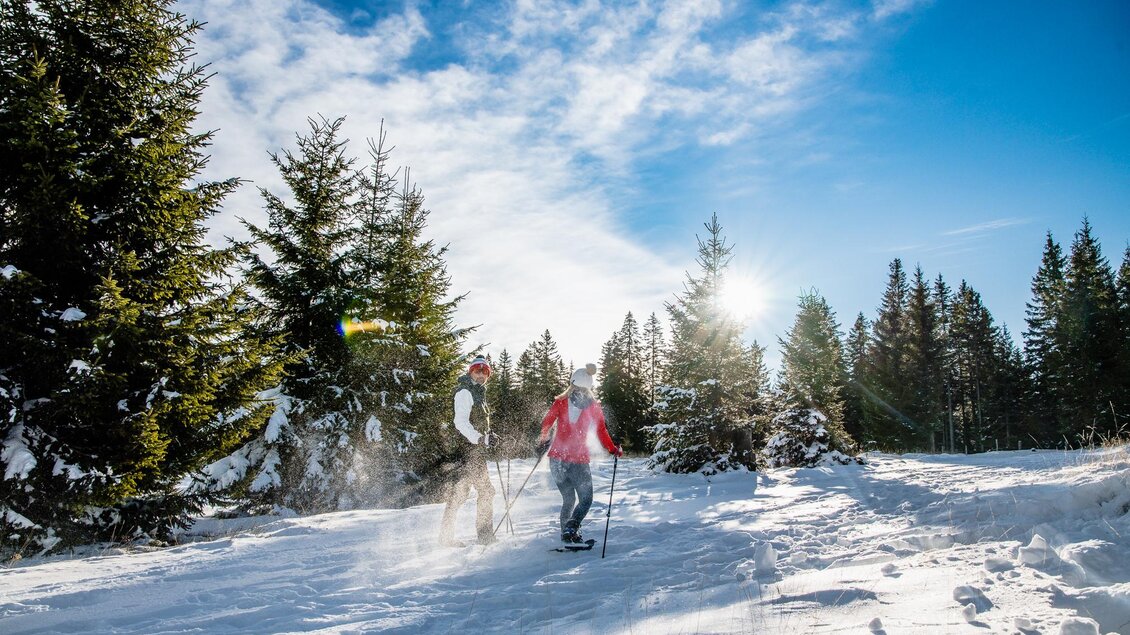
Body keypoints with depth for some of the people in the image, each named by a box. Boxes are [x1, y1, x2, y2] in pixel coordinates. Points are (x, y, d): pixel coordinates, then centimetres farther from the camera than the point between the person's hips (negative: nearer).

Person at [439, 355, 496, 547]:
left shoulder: (479, 394, 20)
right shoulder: (465, 392, -9)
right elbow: (461, 422, -20)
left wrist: (488, 437, 12)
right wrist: (478, 438, -28)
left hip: (477, 450, 10)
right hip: (467, 448, -10)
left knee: (486, 491, 12)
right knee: (460, 491, -7)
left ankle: (486, 535, 19)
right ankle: (446, 535, 1)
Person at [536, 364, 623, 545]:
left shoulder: (560, 402, 1)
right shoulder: (593, 407, -4)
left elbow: (546, 424, 0)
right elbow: (602, 433, -6)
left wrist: (542, 442, 15)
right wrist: (614, 450, 3)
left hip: (557, 458, 4)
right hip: (579, 460, -4)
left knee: (568, 499, 21)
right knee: (585, 500, 8)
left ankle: (566, 534, 19)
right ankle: (571, 528, -16)